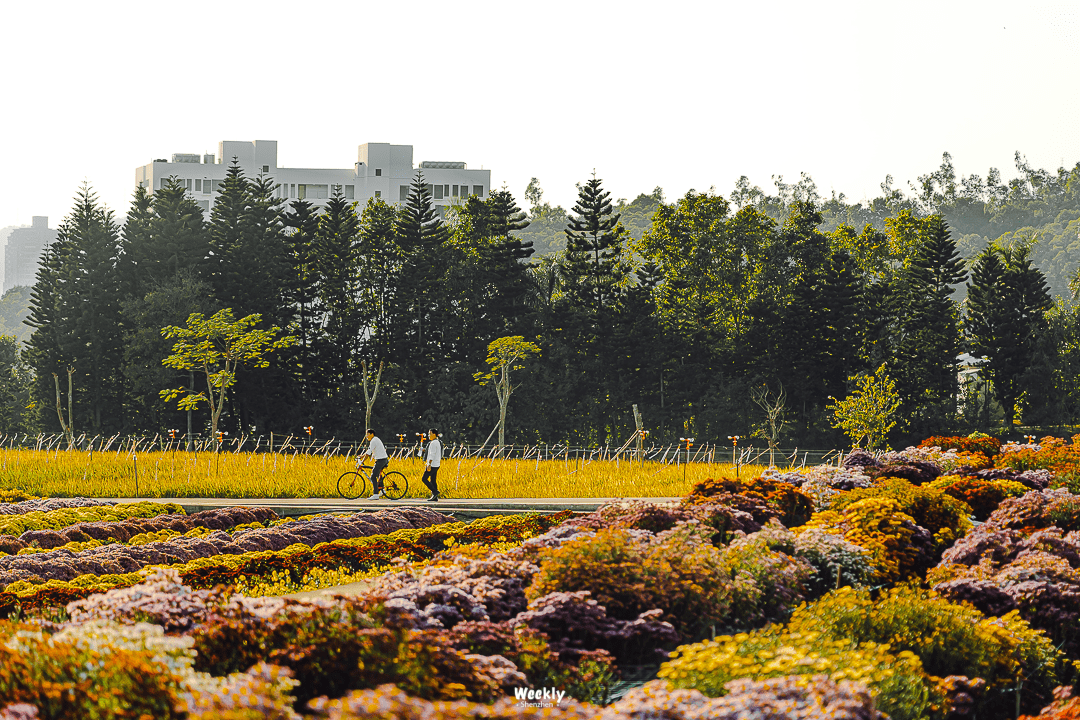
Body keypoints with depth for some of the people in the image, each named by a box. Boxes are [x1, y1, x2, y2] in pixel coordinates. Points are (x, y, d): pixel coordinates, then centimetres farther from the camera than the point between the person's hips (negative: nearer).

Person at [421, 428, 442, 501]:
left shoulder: (433, 443, -16)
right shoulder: (437, 443, 16)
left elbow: (432, 454, -22)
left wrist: (429, 464, -25)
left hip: (432, 465, -10)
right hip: (436, 465, 10)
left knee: (424, 479, -4)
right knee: (433, 481, 10)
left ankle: (435, 491, -8)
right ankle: (435, 497, 8)